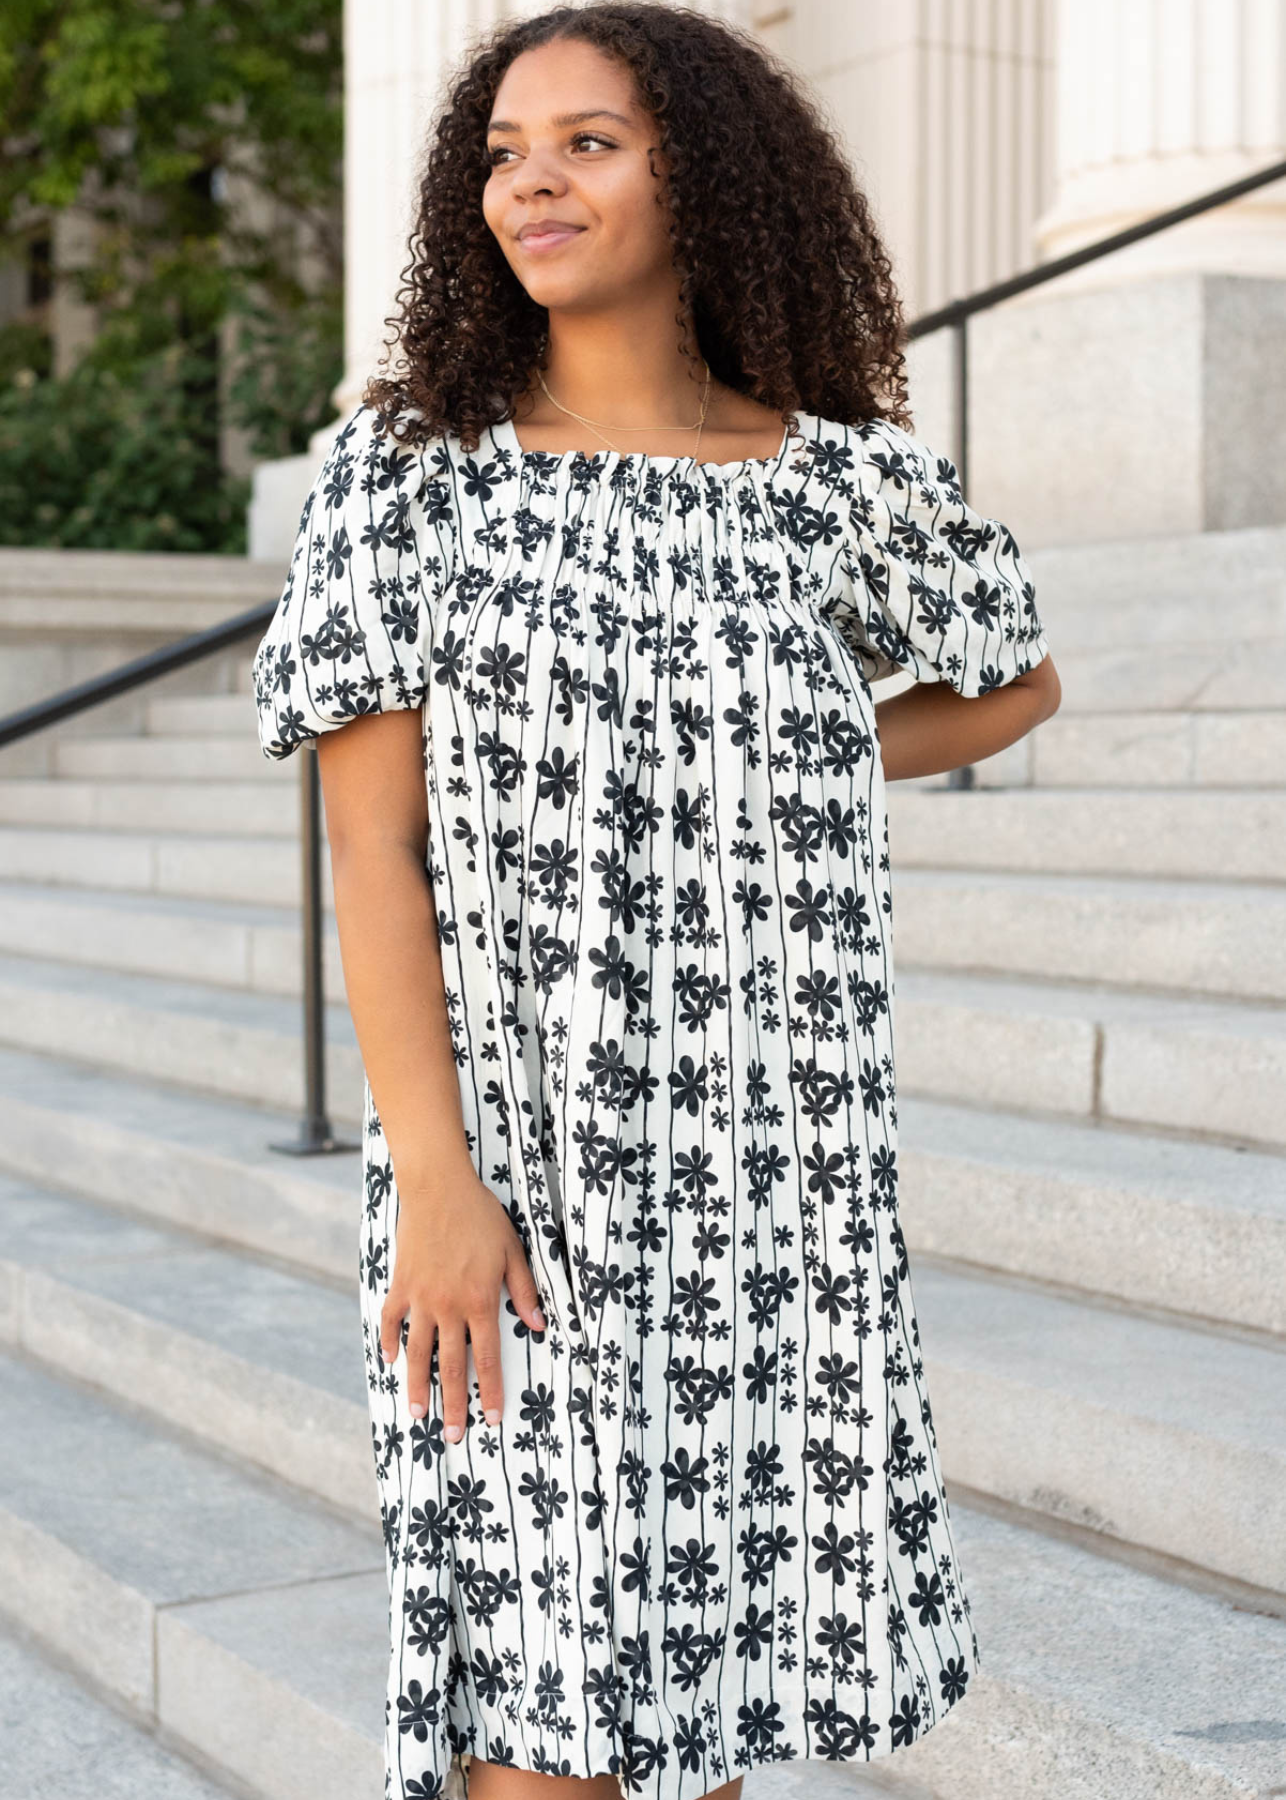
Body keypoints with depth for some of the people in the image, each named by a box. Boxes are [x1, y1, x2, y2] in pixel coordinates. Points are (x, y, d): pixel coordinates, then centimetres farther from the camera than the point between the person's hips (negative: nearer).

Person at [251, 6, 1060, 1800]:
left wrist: (807, 774, 6)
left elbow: (1017, 677, 23)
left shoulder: (841, 481, 5)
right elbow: (371, 842, -5)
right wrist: (434, 1178, -14)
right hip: (513, 1167, -2)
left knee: (718, 1639, 10)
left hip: (781, 1177, 3)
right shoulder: (409, 467, 0)